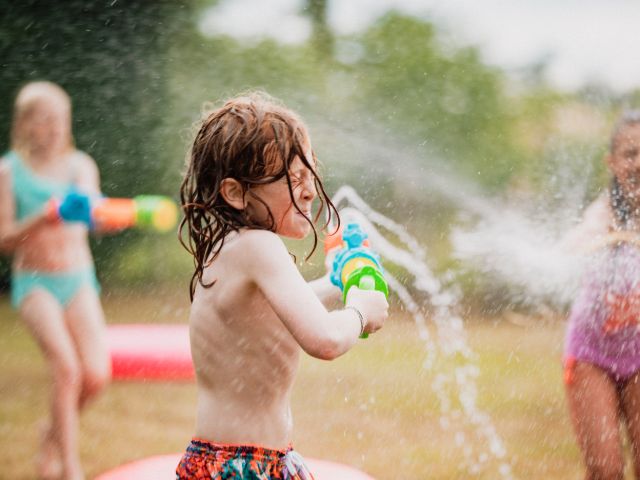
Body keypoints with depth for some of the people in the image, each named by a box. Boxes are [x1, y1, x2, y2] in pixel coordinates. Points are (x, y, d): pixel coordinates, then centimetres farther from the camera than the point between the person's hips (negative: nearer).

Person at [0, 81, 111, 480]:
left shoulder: (80, 166, 6)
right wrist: (43, 218, -21)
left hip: (78, 280, 3)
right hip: (34, 282, -3)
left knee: (96, 374, -12)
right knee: (67, 367, -21)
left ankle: (55, 432, 19)